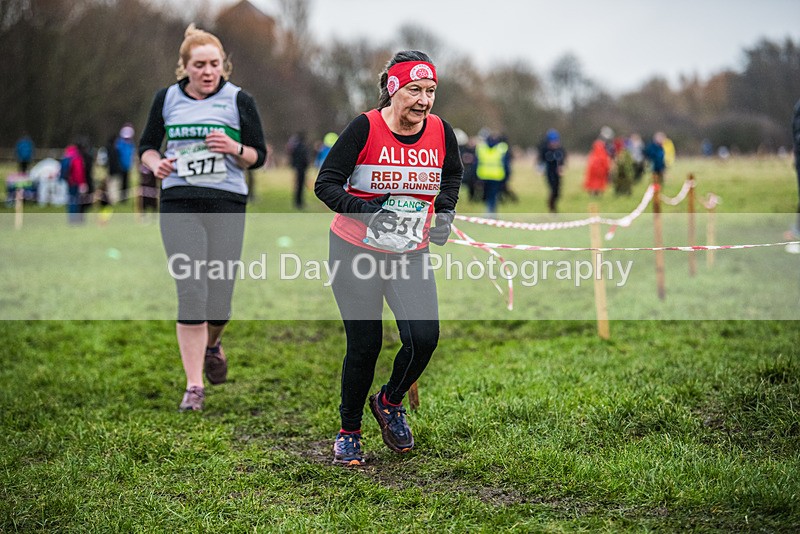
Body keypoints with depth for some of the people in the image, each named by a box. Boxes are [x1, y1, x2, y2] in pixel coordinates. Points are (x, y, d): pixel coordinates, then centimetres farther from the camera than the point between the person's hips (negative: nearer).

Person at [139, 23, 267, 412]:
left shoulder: (238, 100, 4)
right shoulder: (167, 99, 8)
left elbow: (259, 156, 5)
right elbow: (147, 145, 17)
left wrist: (235, 149, -16)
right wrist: (156, 163, -5)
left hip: (227, 204, 0)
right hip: (179, 205, 0)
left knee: (219, 299, 0)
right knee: (191, 294, -10)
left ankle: (211, 344, 36)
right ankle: (194, 387, -2)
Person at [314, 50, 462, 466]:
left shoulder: (441, 132, -2)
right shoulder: (365, 128, -14)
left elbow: (453, 174, 20)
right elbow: (325, 184, -13)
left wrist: (445, 212, 3)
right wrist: (366, 212, -27)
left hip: (411, 253, 3)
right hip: (355, 249, -3)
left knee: (424, 338, -12)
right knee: (364, 346, -2)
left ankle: (390, 401, 19)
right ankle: (348, 431, 20)